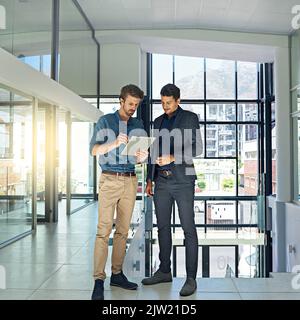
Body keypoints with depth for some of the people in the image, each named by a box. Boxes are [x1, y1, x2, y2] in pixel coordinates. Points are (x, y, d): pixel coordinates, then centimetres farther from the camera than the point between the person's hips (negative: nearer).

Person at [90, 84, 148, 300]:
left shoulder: (139, 125, 14)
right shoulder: (105, 121, 4)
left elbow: (141, 153, 12)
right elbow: (94, 149, -4)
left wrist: (142, 157, -12)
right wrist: (113, 144, -22)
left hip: (130, 180, 4)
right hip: (110, 179, -4)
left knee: (123, 230, 7)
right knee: (104, 230, -9)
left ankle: (117, 273, 15)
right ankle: (99, 279, -5)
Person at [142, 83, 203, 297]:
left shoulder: (190, 118, 2)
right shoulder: (158, 122, 17)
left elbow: (197, 147, -7)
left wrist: (173, 157, -19)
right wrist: (150, 179, 16)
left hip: (183, 180, -5)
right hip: (162, 181, 6)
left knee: (188, 228, -4)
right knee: (163, 227, 10)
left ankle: (191, 278, 4)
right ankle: (164, 271, 23)